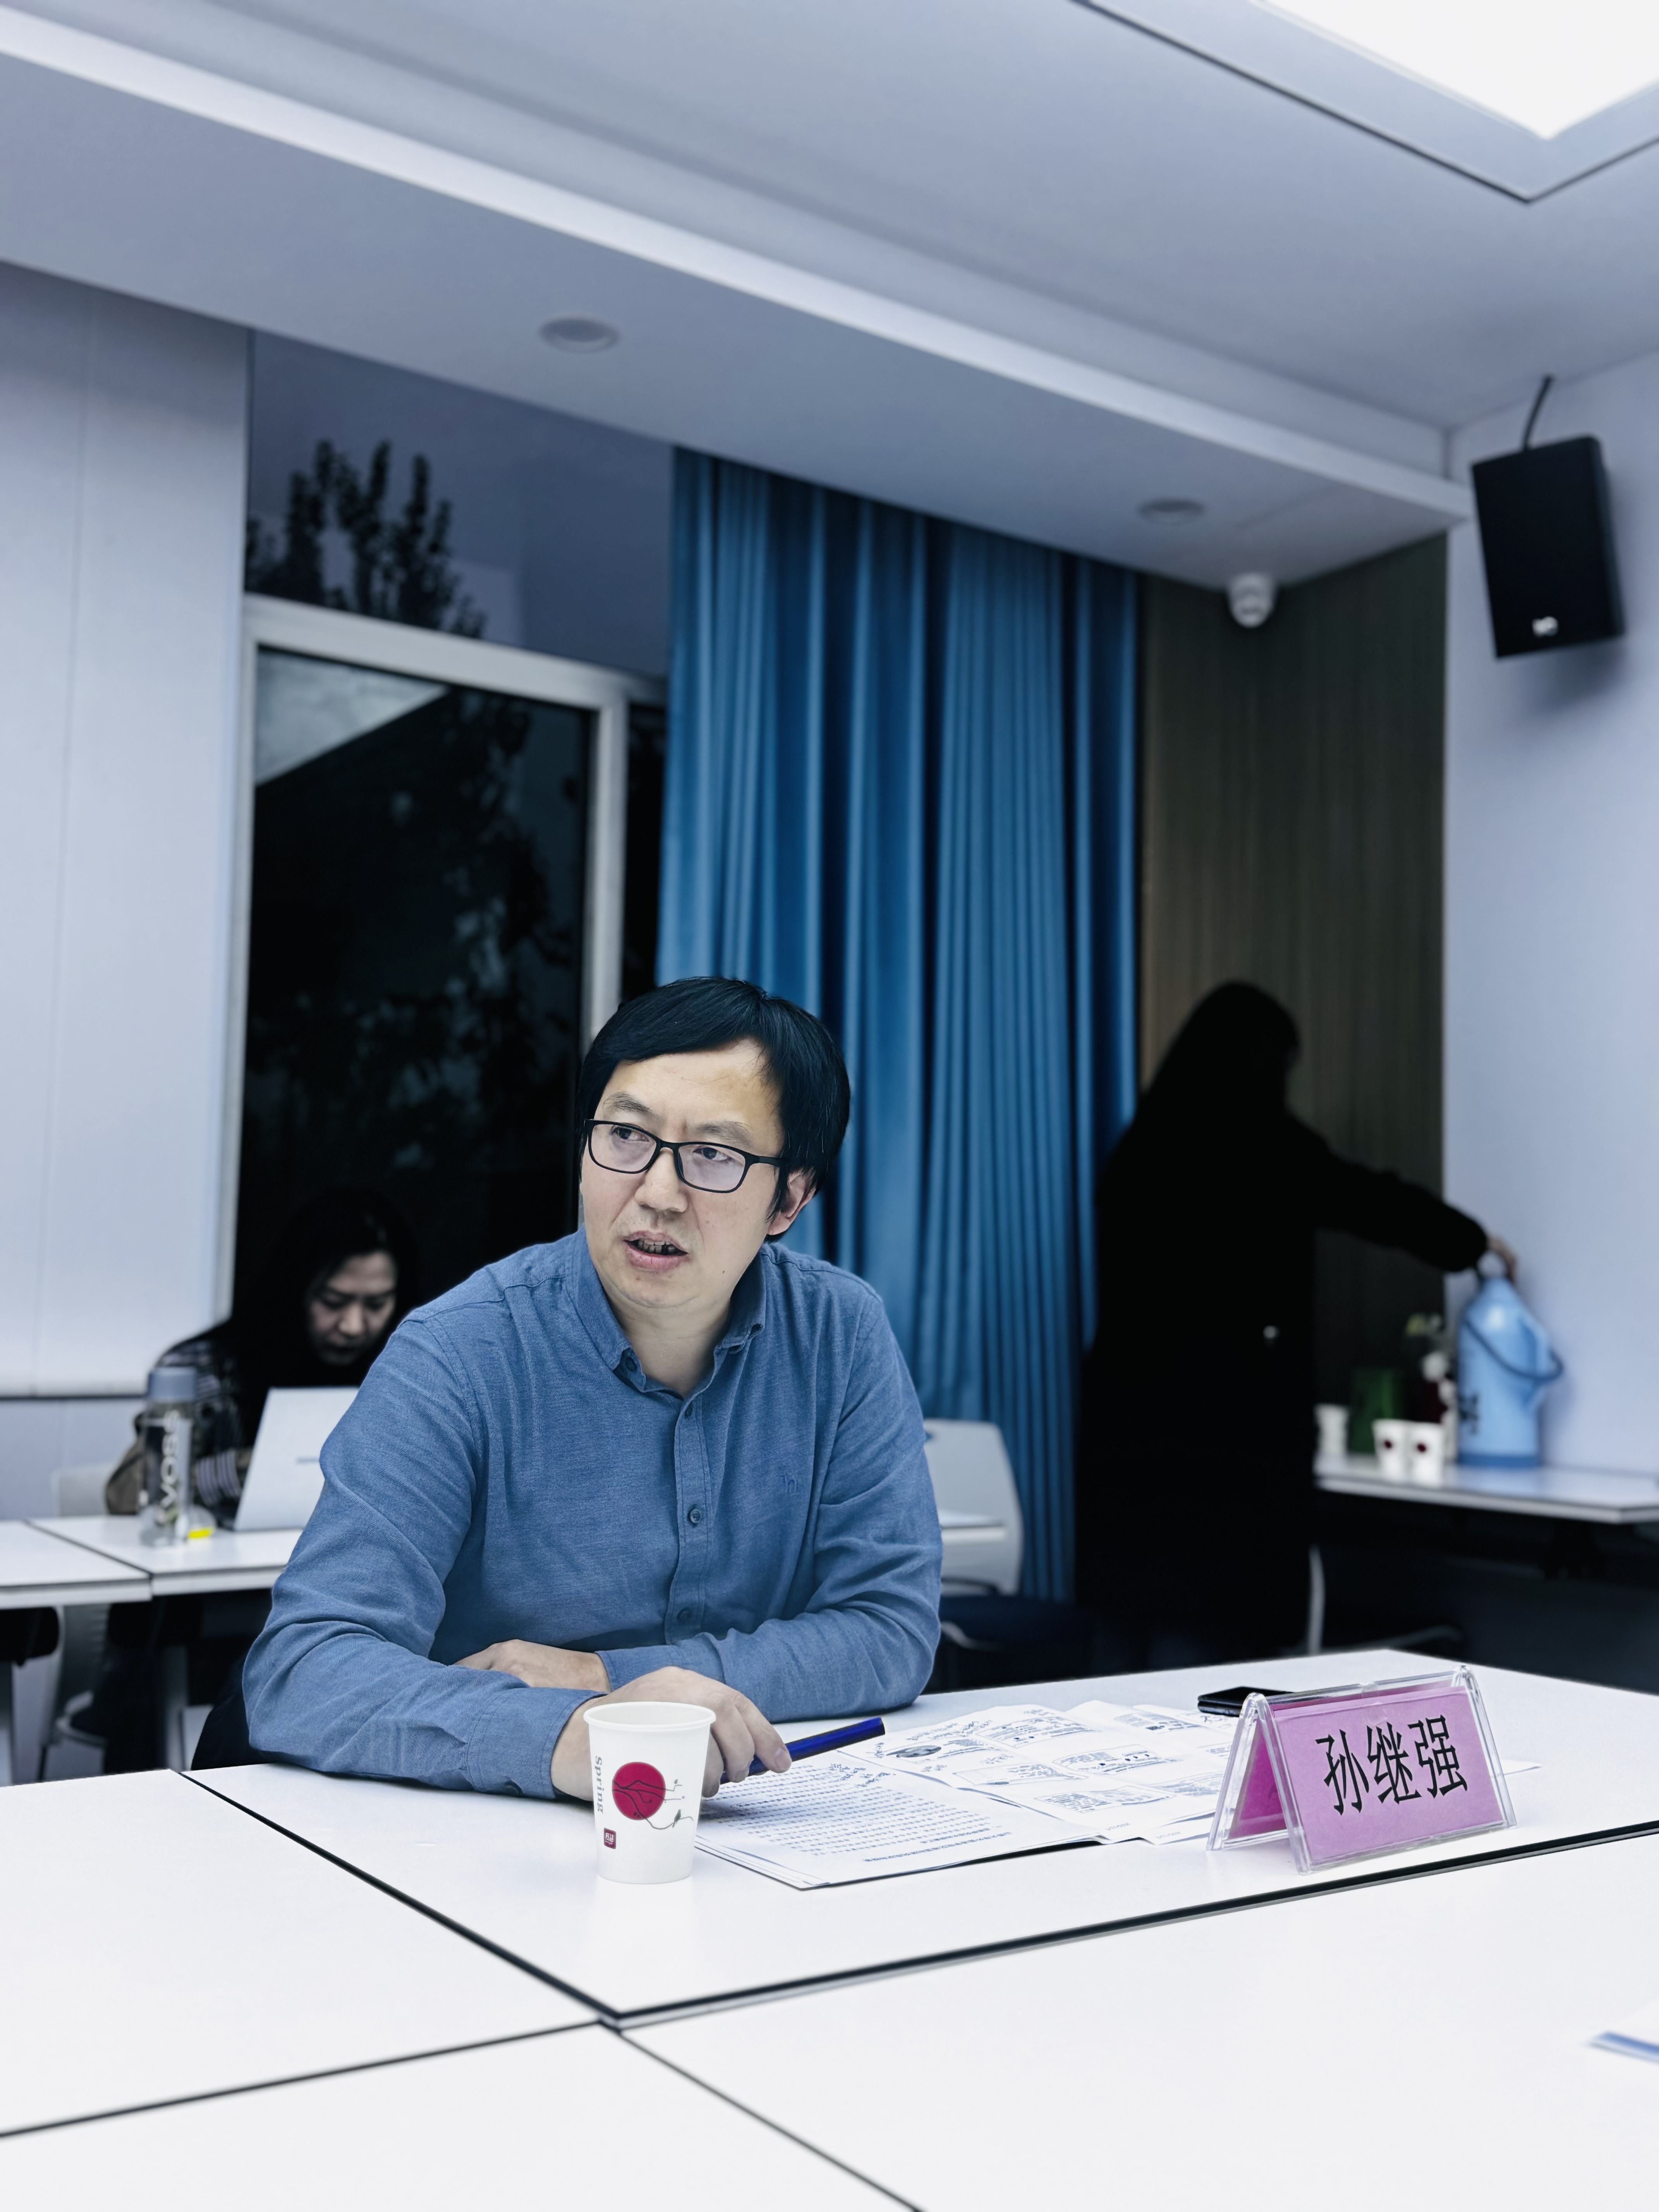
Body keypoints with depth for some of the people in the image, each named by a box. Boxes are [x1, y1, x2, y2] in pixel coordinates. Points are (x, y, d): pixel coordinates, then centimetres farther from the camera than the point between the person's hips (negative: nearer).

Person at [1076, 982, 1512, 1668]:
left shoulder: (1140, 1149, 12)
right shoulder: (1263, 1145, -6)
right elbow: (1378, 1203, 5)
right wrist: (1474, 1240, 23)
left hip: (1126, 1430, 7)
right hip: (1228, 1438, -7)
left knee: (1130, 1640, 10)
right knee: (1202, 1645, -3)